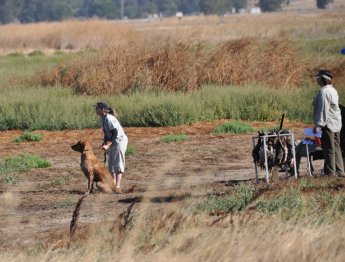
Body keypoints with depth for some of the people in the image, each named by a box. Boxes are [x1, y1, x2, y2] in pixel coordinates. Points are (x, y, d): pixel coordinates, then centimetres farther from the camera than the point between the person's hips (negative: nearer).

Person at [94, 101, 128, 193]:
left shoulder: (109, 119, -25)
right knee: (111, 164, 13)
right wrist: (105, 142, 1)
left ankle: (117, 187, -11)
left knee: (118, 164, -10)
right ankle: (113, 184, 19)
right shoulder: (102, 118, 3)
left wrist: (108, 145, -29)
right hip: (113, 142, 10)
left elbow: (115, 134, -26)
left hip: (120, 141, -10)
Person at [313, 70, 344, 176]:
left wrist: (318, 124, -18)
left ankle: (330, 172, -7)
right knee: (336, 148, 13)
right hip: (336, 123, 10)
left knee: (329, 149, -7)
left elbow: (323, 109, -19)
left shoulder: (324, 92, -15)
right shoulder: (333, 90, 16)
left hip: (328, 124, -10)